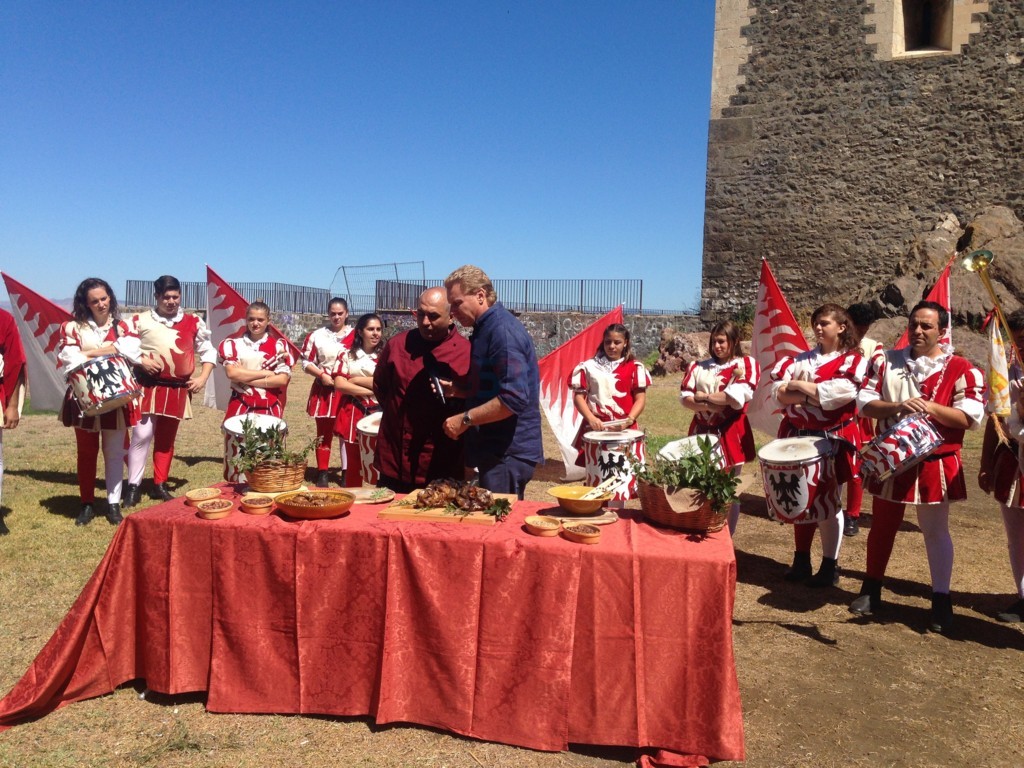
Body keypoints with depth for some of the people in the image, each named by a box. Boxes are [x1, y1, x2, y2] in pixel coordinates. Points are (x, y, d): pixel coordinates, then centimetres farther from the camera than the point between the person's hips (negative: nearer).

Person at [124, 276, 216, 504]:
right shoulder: (141, 320, -1)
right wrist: (141, 361, -13)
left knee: (166, 438, 11)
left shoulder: (193, 322, 5)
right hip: (149, 387, -2)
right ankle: (133, 485, 3)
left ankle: (160, 485, 21)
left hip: (178, 389, 2)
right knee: (142, 434, -8)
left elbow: (208, 351, 10)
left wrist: (203, 377, 0)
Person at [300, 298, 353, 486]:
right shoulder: (317, 335, 2)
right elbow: (306, 362, 4)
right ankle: (322, 474, 17)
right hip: (324, 391, 1)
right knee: (324, 433, 8)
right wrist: (322, 375, -11)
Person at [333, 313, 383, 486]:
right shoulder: (347, 355, 5)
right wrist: (371, 390, -13)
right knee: (353, 463, 10)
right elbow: (339, 384, -6)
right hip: (353, 414, 1)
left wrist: (356, 380, -9)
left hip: (378, 415, -1)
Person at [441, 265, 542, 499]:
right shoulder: (485, 328, 14)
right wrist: (454, 388, 8)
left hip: (508, 453, -10)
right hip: (496, 450, 10)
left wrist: (465, 419, -19)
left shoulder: (502, 330, -18)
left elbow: (514, 398, -26)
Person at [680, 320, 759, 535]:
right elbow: (684, 397, -1)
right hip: (701, 432, 3)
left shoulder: (747, 364, -2)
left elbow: (737, 398, -16)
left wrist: (703, 396, -8)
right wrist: (709, 406, -17)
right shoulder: (700, 367, 9)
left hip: (730, 434, -3)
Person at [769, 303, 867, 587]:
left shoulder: (853, 361, -1)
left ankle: (830, 567, 14)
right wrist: (810, 395, -18)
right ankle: (801, 561, 22)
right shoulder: (801, 358, 10)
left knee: (828, 503, 2)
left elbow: (840, 393, -20)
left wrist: (799, 385, -13)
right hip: (798, 437, 4)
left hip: (832, 441, -4)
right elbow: (778, 391, -2)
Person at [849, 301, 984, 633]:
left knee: (935, 531, 7)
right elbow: (864, 401, -4)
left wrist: (931, 407, -24)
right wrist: (897, 407, -22)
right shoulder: (887, 361, 2)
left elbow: (971, 417, -11)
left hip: (935, 464, -2)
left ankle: (941, 599, 20)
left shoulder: (960, 369, -5)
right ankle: (871, 589, 29)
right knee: (882, 527, 14)